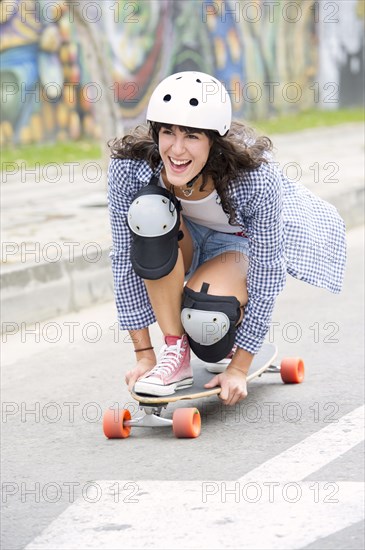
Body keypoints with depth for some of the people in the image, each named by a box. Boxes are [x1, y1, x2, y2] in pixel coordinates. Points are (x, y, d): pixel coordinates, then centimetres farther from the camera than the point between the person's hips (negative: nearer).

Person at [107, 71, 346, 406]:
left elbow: (266, 277, -25)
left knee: (206, 322, -35)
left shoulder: (257, 180, -35)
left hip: (238, 243, -3)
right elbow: (126, 258, -20)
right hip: (179, 242, 3)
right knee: (149, 209, -34)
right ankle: (175, 353, -21)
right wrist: (144, 353, -18)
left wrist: (239, 369, -22)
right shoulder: (129, 167, -30)